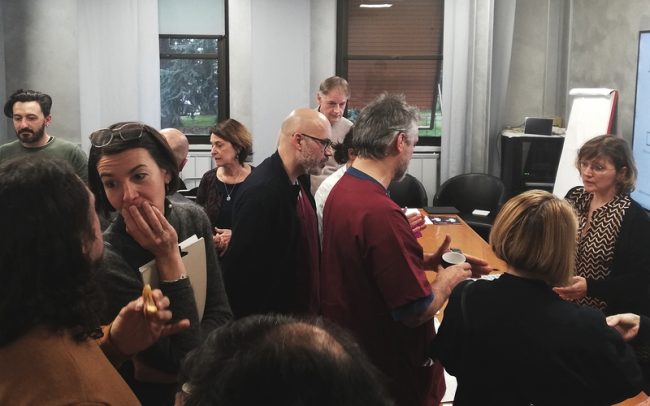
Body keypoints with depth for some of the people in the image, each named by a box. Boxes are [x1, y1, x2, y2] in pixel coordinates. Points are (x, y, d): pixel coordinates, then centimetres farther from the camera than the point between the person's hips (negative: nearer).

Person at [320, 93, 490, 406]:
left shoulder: (342, 189, 0)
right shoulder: (381, 212, -30)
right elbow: (416, 311, -26)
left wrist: (426, 261, 7)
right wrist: (446, 281, -7)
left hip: (347, 348, 9)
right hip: (386, 373, -9)